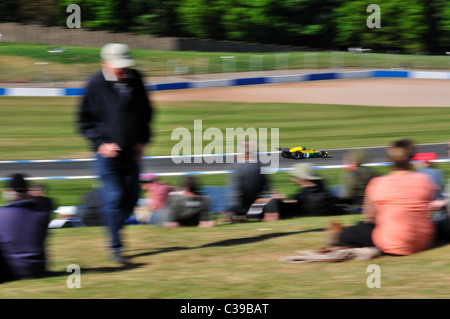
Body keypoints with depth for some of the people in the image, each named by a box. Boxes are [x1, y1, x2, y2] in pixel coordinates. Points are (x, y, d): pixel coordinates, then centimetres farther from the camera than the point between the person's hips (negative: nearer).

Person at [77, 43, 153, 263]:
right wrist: (101, 144, -14)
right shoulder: (96, 85, -10)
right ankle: (116, 246, 1)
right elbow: (85, 120, -4)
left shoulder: (135, 80, 2)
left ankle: (114, 229, 30)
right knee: (114, 199, -8)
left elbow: (146, 113, 15)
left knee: (131, 197, 7)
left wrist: (143, 141, 5)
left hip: (132, 153, 5)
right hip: (107, 153, -4)